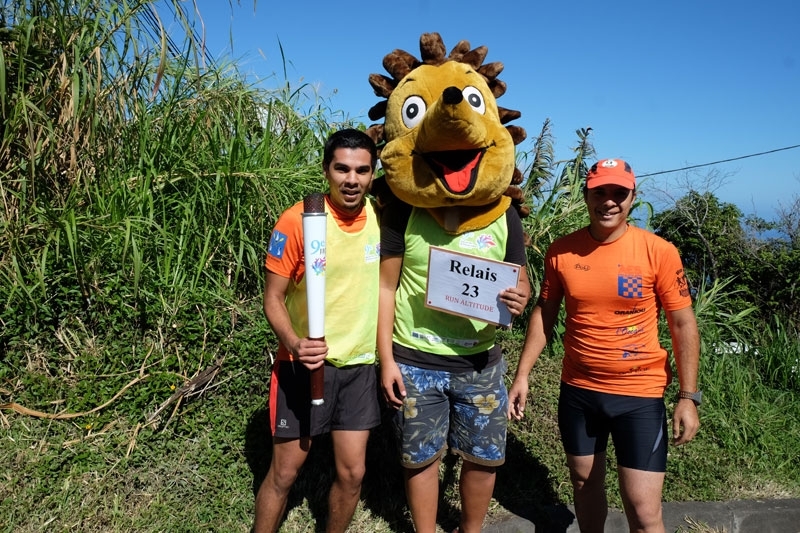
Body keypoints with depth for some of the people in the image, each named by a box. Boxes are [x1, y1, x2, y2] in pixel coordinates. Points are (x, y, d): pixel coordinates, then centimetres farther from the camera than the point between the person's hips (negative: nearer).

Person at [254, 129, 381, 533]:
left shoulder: (382, 217, -3)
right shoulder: (298, 220, -16)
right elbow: (273, 298, -12)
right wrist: (293, 343, -30)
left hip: (360, 364, 4)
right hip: (305, 364, -3)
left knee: (352, 473, 11)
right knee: (284, 472, 8)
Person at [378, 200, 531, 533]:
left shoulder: (504, 215, 0)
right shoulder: (404, 212, -8)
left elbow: (521, 281, 8)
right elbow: (385, 286, -5)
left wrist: (519, 298, -17)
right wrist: (386, 359, -9)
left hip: (479, 362, 3)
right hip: (414, 361, -2)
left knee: (483, 456, 14)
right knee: (420, 456, 13)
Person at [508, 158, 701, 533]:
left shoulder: (658, 251, -11)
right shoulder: (561, 251, -4)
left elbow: (683, 324, -5)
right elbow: (544, 313, 5)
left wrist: (688, 396, -7)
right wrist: (522, 374, 2)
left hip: (640, 394, -3)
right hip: (577, 390, 3)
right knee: (584, 483, 20)